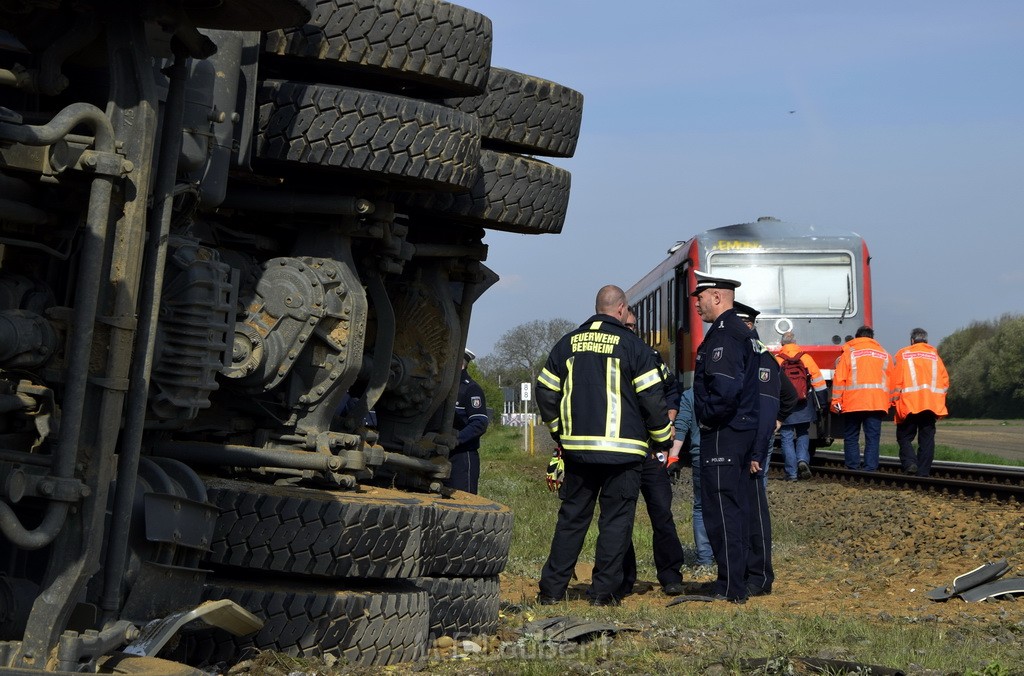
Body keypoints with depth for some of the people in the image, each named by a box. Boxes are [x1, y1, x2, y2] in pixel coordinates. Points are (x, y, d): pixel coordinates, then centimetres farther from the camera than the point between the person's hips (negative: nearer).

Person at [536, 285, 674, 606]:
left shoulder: (568, 343, 8)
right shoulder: (632, 346, -5)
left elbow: (545, 391, 11)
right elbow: (652, 399, -6)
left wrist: (559, 431, 23)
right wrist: (663, 438, 8)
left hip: (577, 447, 4)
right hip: (623, 449, -4)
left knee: (571, 517, 11)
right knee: (616, 520, 3)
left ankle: (552, 588, 12)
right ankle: (604, 591, 3)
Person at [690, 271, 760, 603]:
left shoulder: (723, 336, -17)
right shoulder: (743, 333, 16)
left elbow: (725, 388, -28)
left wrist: (707, 416, -14)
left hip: (722, 435, -10)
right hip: (743, 430, 10)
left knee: (721, 510, -6)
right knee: (737, 508, 15)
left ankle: (730, 589, -3)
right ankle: (737, 582, 22)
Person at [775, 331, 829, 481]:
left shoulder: (776, 360, -3)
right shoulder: (806, 358, 0)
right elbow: (818, 381, 2)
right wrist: (822, 403, 9)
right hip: (804, 406, 1)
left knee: (787, 439, 5)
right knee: (803, 435, 17)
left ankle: (791, 473, 2)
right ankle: (803, 460, -7)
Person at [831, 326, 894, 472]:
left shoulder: (849, 352, 4)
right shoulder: (884, 354, 14)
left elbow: (839, 379, -2)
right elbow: (891, 380, 14)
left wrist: (836, 401, 0)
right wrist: (889, 402, 19)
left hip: (852, 403, -2)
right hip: (877, 403, 2)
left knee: (851, 437, 7)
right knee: (873, 437, 2)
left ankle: (853, 467, 2)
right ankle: (870, 468, -5)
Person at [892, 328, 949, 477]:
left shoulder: (902, 354, 6)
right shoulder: (934, 355, 14)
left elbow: (896, 381, -1)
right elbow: (945, 381, 11)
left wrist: (894, 400, 5)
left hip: (909, 404, -2)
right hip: (931, 404, 2)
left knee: (905, 436, 7)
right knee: (927, 439, 6)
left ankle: (909, 462, -16)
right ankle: (923, 472, 3)